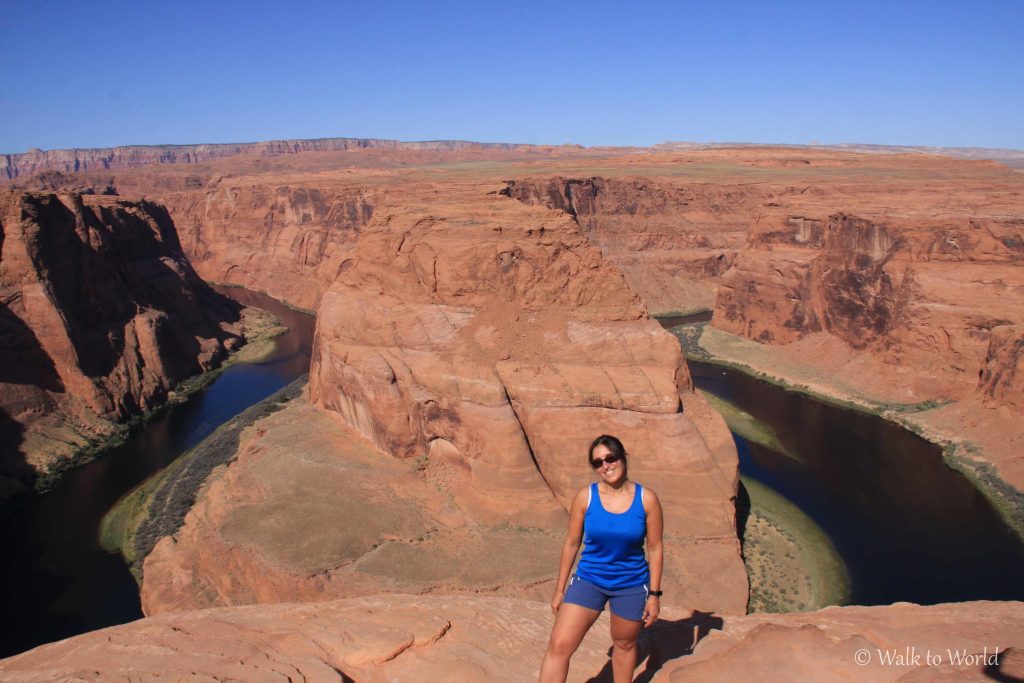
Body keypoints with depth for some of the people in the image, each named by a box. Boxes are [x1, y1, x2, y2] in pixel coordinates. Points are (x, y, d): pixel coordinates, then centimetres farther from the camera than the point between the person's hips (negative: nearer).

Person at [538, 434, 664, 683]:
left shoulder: (647, 499, -12)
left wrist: (654, 594, -3)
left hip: (631, 585, 0)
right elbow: (571, 544, -2)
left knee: (624, 644, 20)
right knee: (559, 646, -8)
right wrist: (560, 590, 3)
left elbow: (655, 548, -4)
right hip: (589, 580, 0)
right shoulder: (585, 497, -10)